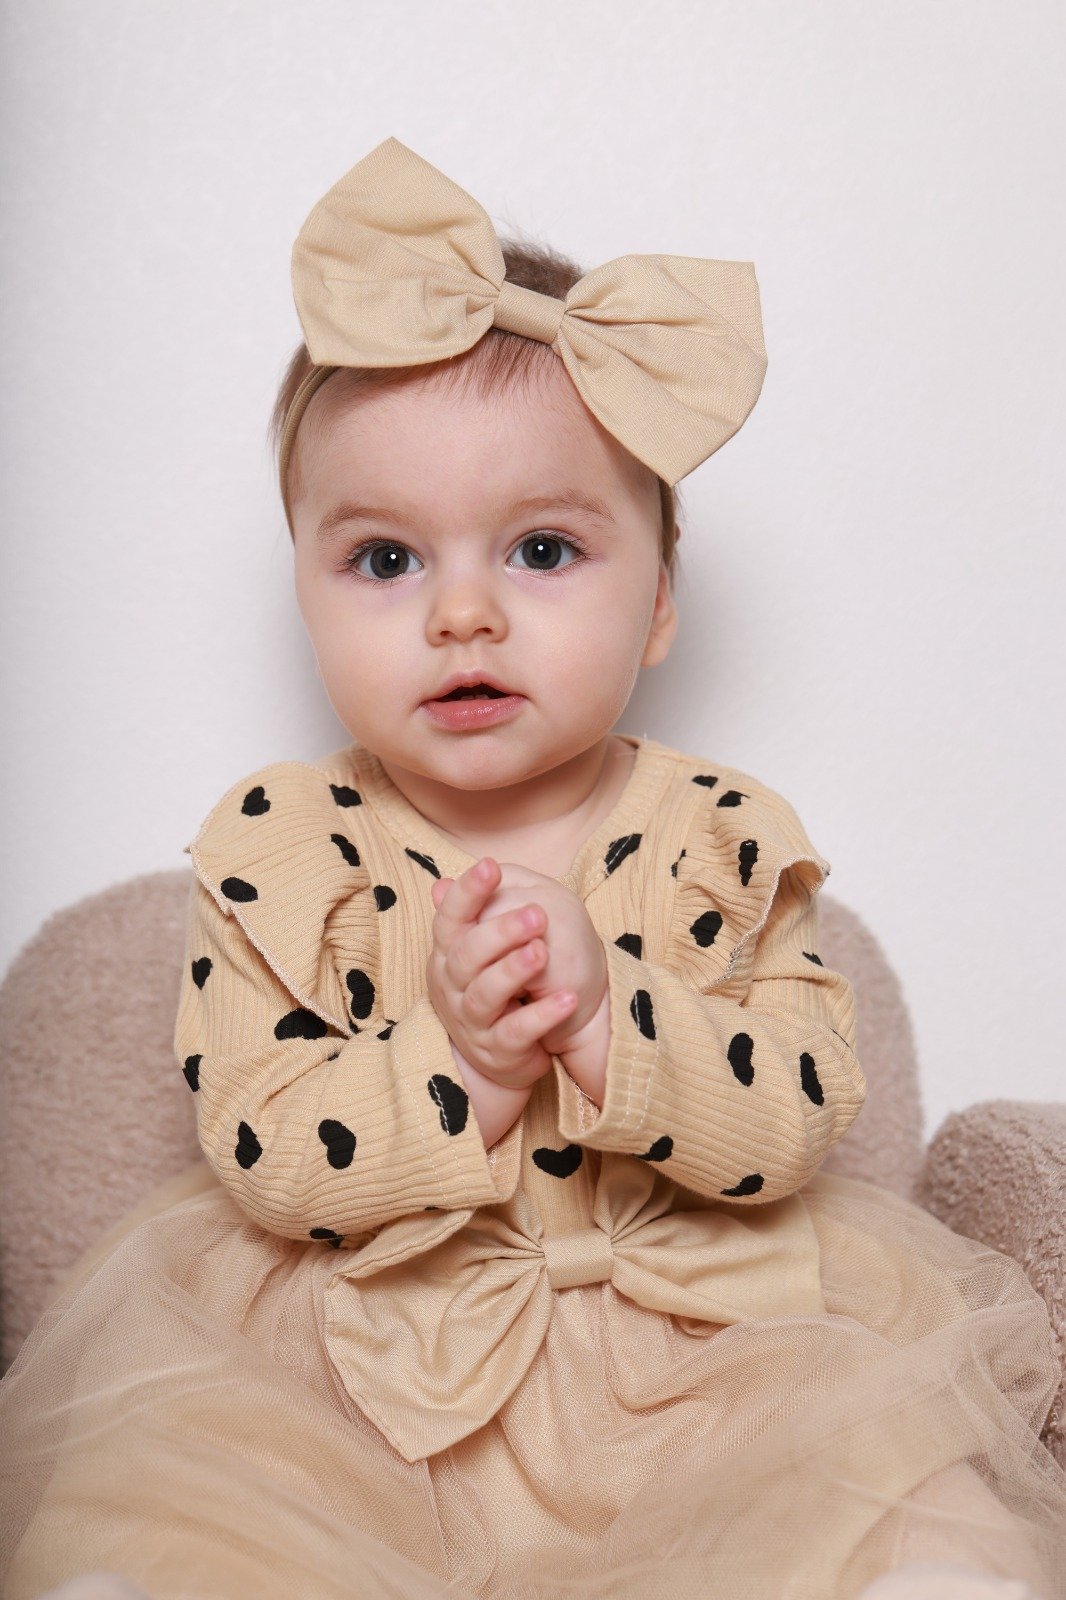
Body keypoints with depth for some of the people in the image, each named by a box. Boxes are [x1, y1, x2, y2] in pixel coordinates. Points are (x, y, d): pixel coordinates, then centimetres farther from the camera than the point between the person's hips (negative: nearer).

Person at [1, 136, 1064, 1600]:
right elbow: (259, 1161, -10)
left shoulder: (723, 839, -4)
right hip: (345, 1359, 0)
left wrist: (607, 1018, -28)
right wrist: (454, 1061, -27)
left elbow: (800, 1122, -10)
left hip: (696, 1335, 1)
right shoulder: (278, 850, -6)